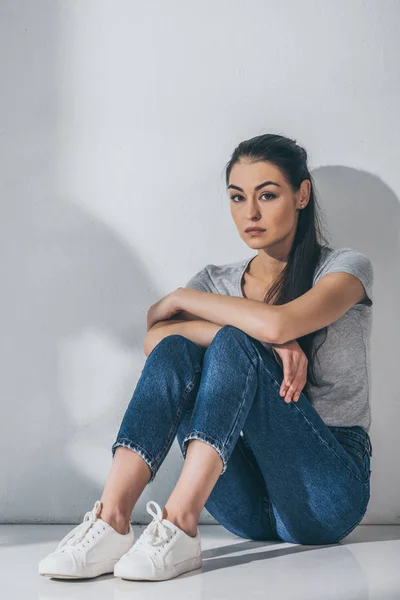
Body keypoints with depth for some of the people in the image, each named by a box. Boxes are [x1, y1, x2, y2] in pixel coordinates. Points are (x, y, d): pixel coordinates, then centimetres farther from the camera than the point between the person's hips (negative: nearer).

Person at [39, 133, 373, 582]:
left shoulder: (344, 267, 0)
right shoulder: (218, 280, 11)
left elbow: (276, 322, -23)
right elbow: (154, 339, -11)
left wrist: (181, 297, -8)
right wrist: (267, 339, -21)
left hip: (329, 487, -3)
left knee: (235, 344, -26)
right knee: (176, 348, -21)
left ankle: (179, 524, -38)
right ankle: (111, 519, -35)